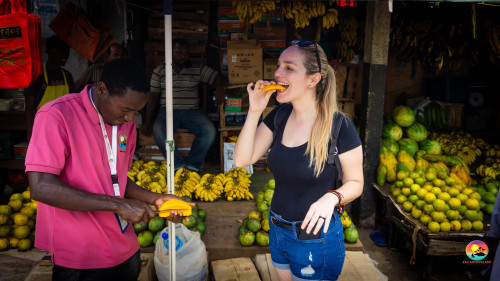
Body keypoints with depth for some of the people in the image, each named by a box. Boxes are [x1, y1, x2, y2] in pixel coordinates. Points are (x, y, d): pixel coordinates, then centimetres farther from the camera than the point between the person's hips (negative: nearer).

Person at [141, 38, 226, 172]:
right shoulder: (159, 71, 10)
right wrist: (147, 121, -1)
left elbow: (219, 78, 8)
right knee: (158, 130, -34)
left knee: (209, 130, -27)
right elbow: (153, 98, 9)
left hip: (192, 111, 1)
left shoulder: (197, 69, 11)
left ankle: (192, 164, -16)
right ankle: (178, 165, -24)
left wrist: (220, 88, -18)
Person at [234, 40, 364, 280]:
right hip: (277, 231, 6)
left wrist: (332, 197, -30)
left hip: (315, 237, -5)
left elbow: (355, 183, -10)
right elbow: (242, 160, -7)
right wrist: (254, 112, -16)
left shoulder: (339, 126, -19)